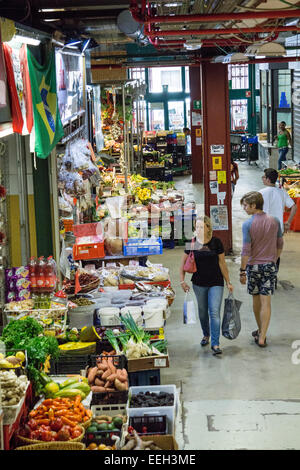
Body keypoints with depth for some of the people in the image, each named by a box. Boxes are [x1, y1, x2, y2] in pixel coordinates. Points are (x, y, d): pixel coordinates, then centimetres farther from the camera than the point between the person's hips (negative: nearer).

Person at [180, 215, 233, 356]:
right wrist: (182, 281, 0)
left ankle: (215, 344, -8)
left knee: (214, 312, -11)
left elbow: (222, 263, 0)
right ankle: (206, 335, 39)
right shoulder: (192, 243, -3)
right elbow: (184, 263, 7)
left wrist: (228, 282, 2)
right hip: (199, 283, 3)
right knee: (202, 311, 16)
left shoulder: (216, 242, -7)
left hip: (216, 283, -2)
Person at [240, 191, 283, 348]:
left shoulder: (248, 224, -14)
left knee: (256, 299, 16)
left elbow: (246, 251, -14)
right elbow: (280, 245, 7)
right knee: (266, 301, 1)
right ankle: (262, 337, -3)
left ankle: (260, 331, 31)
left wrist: (242, 271, -7)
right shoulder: (275, 221, -2)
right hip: (270, 265, 2)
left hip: (253, 266, -2)